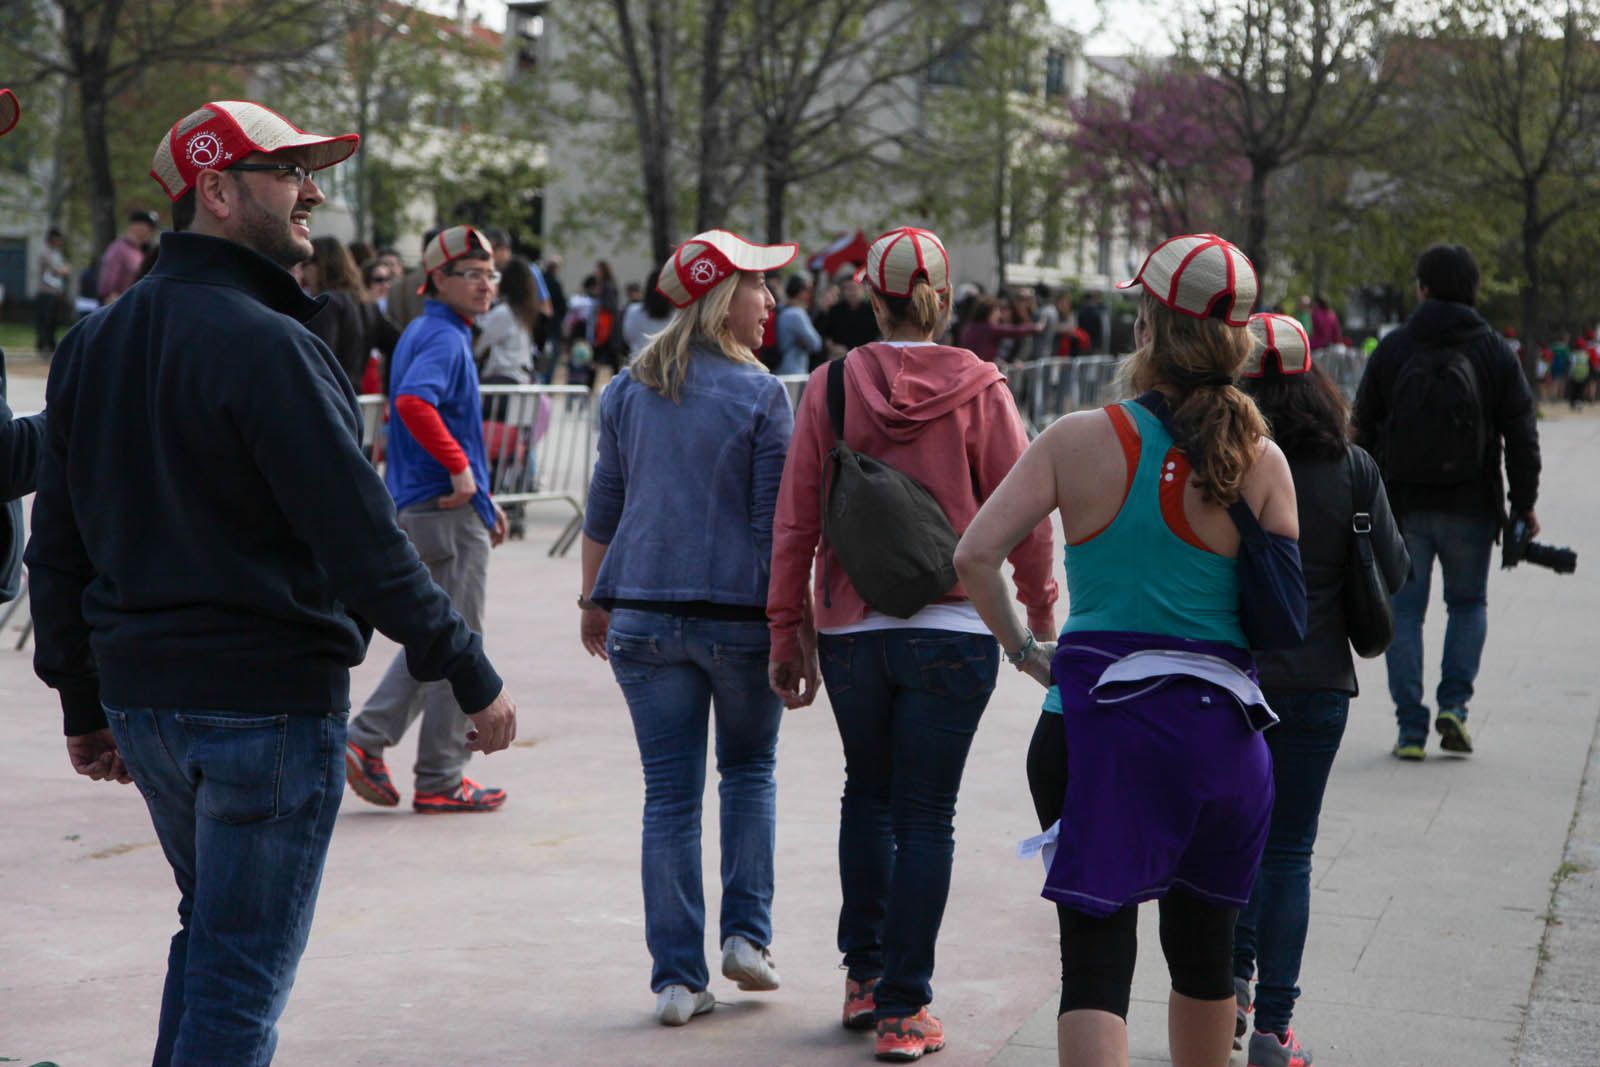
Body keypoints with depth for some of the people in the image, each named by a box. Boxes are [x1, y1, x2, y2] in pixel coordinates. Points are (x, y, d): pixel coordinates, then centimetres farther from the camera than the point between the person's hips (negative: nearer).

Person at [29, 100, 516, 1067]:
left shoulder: (93, 344, 9)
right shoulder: (266, 346, -17)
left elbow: (58, 550, 14)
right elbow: (362, 543, -19)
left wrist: (85, 704, 20)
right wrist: (474, 677, -11)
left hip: (141, 697, 8)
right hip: (268, 697, -8)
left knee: (210, 935, 23)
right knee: (243, 974, 1)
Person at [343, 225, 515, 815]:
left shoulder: (421, 333, 17)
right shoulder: (444, 338, -15)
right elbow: (414, 402, -35)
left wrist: (483, 499, 22)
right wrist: (461, 469, -26)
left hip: (417, 506, 10)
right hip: (449, 511, -10)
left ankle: (366, 741, 12)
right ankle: (441, 781, 7)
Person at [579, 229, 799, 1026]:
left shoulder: (626, 391, 6)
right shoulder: (759, 394, -6)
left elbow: (603, 510, 11)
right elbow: (774, 521, -8)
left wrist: (595, 601, 22)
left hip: (643, 615, 3)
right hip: (739, 612, -3)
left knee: (670, 792, 5)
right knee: (749, 769, 18)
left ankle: (678, 977, 5)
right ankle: (746, 933, 10)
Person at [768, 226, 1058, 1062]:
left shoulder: (832, 387, -2)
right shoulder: (978, 389, -5)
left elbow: (795, 521, -1)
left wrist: (788, 631, 8)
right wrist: (1040, 607, 12)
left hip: (852, 631, 2)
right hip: (952, 630, -2)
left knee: (867, 794, 22)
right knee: (925, 817, 4)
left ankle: (863, 977, 25)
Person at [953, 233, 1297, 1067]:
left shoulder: (1080, 440, -5)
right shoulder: (1259, 460, -2)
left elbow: (975, 557, -10)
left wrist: (1023, 651, 4)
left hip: (1098, 716, -2)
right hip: (1223, 723, 2)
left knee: (1096, 952, -3)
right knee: (1204, 946, 20)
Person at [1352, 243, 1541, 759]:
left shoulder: (1391, 349, 0)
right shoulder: (1495, 352, 0)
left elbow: (1363, 428, 3)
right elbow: (1521, 434, -1)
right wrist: (1524, 504, 6)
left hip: (1402, 506, 0)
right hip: (1470, 506, 0)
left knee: (1404, 611, 7)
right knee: (1468, 603, 18)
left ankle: (1411, 727, 3)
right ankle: (1453, 703, 2)